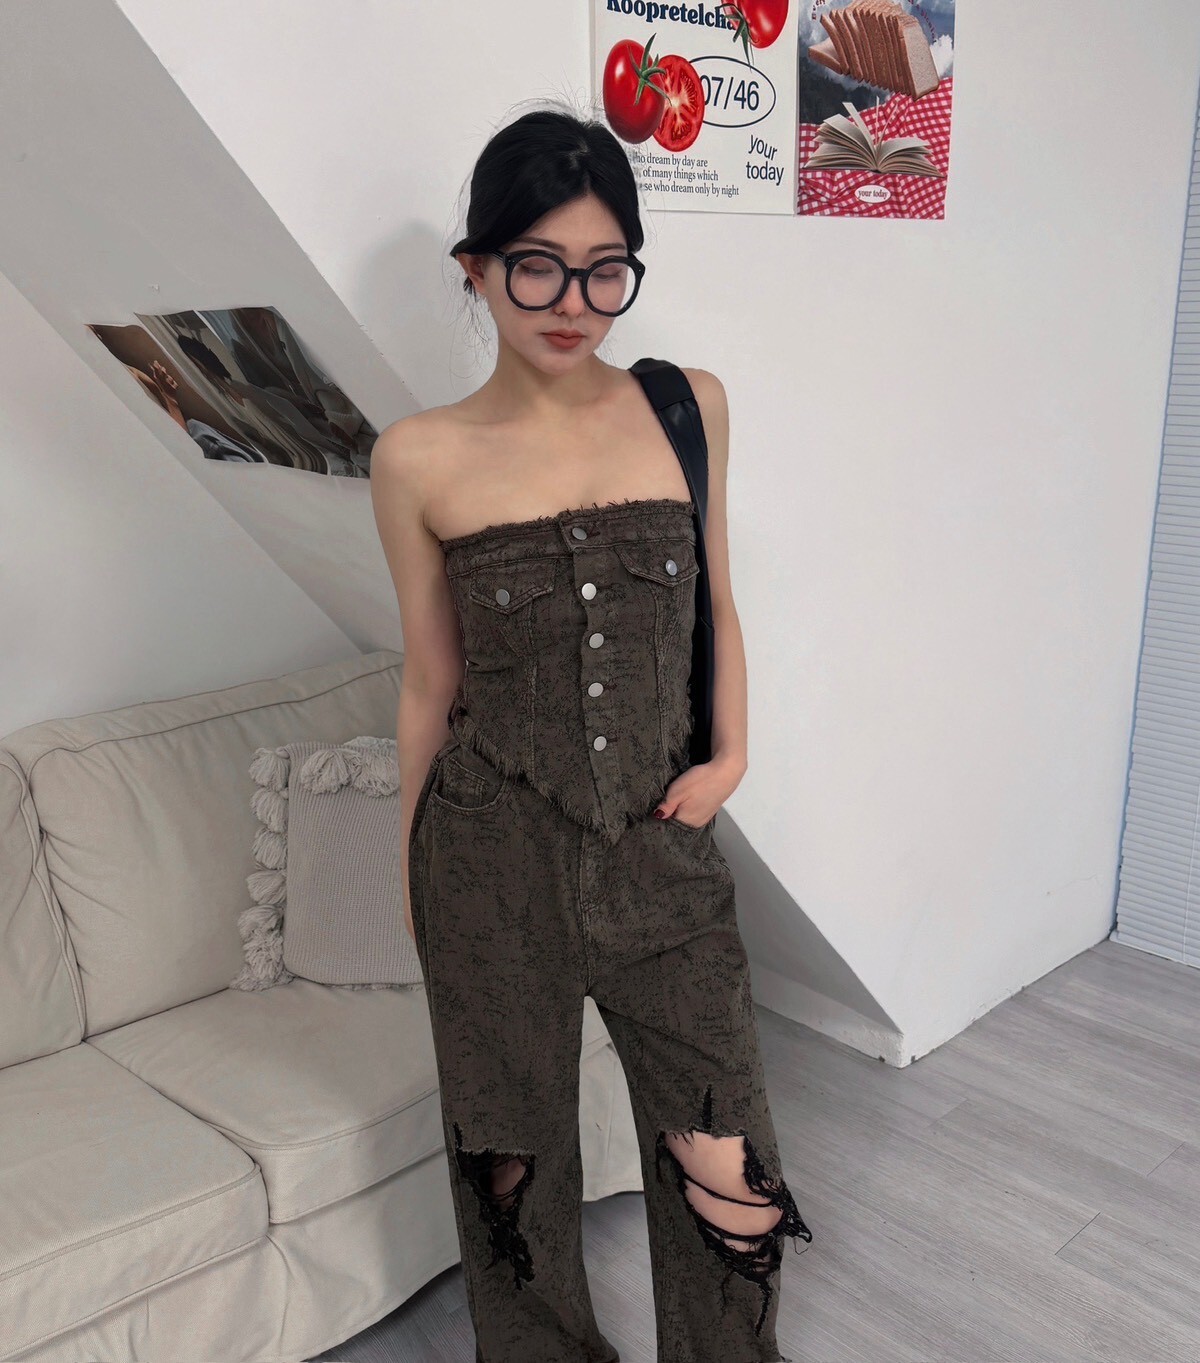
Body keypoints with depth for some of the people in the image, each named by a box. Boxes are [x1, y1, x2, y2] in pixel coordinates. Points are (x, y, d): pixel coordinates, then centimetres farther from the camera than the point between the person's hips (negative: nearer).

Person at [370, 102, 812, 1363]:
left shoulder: (688, 407, 0)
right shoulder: (420, 461, -5)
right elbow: (431, 682, 4)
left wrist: (731, 750, 0)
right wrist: (413, 874, 10)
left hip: (661, 845, 2)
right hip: (495, 853, -1)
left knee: (727, 1172, 10)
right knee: (512, 1157, 16)